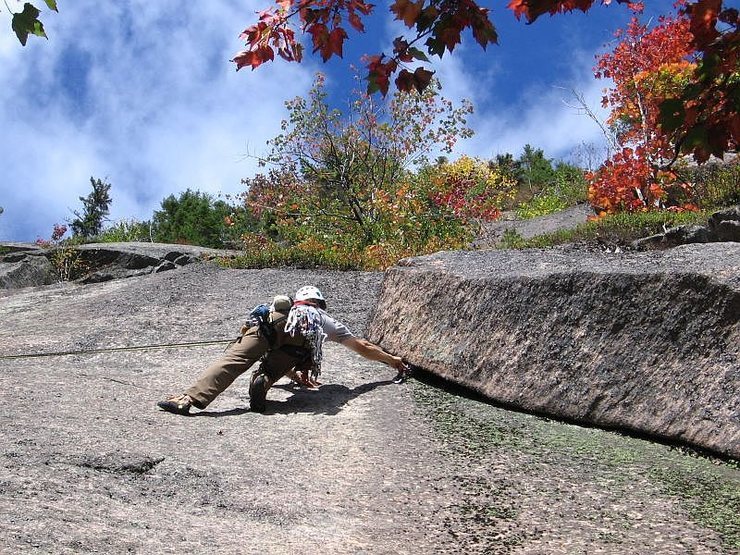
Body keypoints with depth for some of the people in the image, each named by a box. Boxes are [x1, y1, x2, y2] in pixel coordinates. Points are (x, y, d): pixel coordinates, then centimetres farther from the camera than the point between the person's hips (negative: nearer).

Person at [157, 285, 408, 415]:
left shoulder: (289, 309, 48)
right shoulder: (328, 320, 42)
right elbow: (362, 346, 48)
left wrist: (295, 375, 53)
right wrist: (392, 359, 60)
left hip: (271, 318, 1)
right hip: (300, 339, -1)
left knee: (233, 360, -13)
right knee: (271, 371, 14)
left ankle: (189, 398, -33)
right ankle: (262, 380, -21)